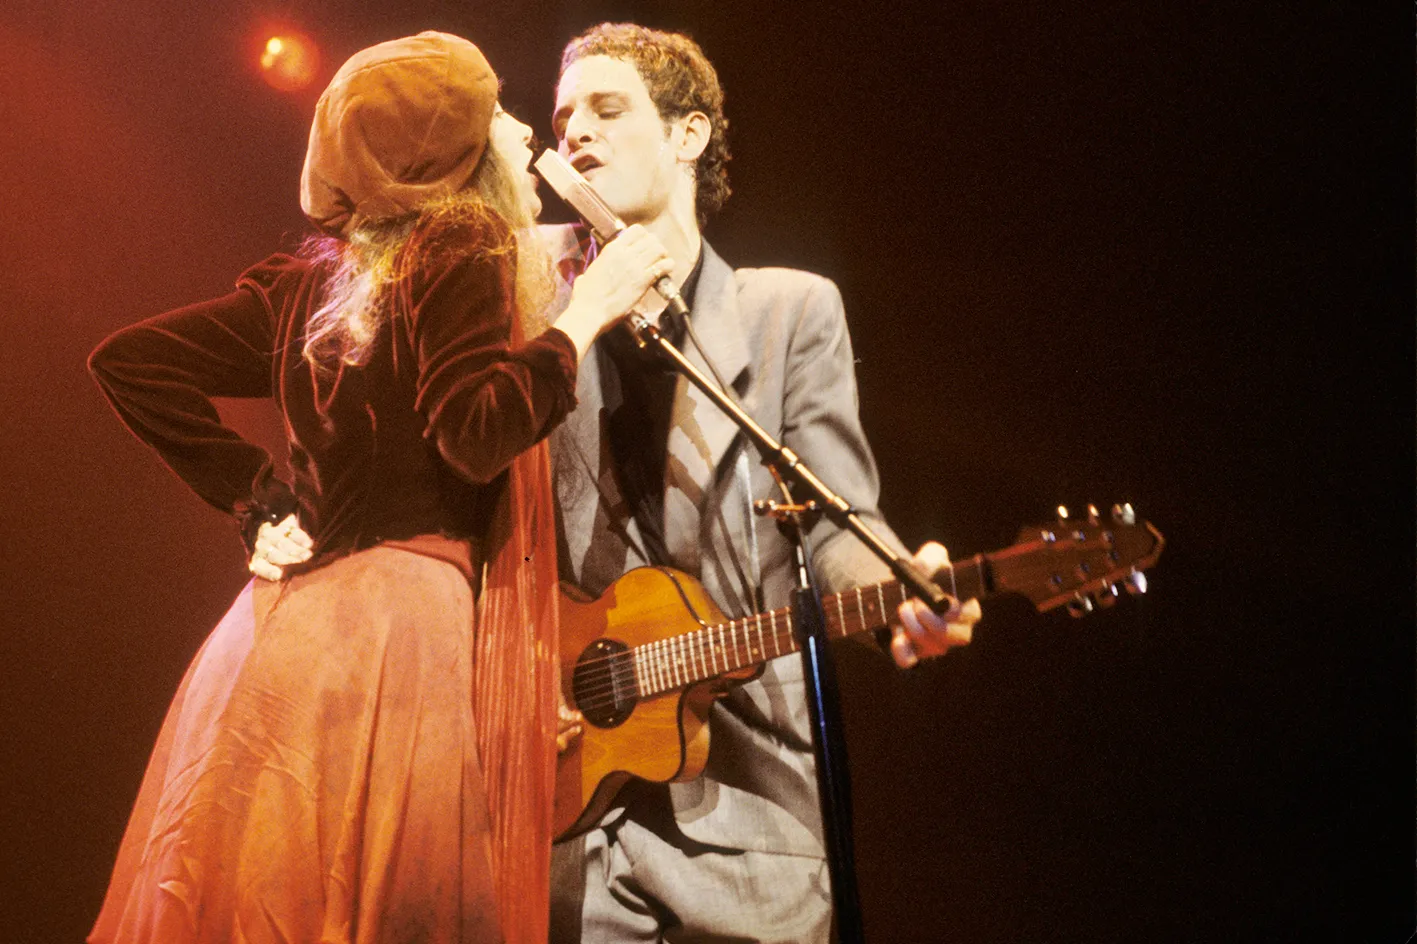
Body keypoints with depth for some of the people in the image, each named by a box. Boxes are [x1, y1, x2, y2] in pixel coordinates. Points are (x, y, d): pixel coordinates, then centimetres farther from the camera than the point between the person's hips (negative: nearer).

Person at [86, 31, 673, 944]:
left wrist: (258, 492, 15)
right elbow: (478, 436, -16)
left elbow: (128, 361, 18)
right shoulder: (461, 247, -2)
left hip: (290, 617, 8)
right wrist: (590, 310, -7)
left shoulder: (318, 275, 17)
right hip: (396, 622, -7)